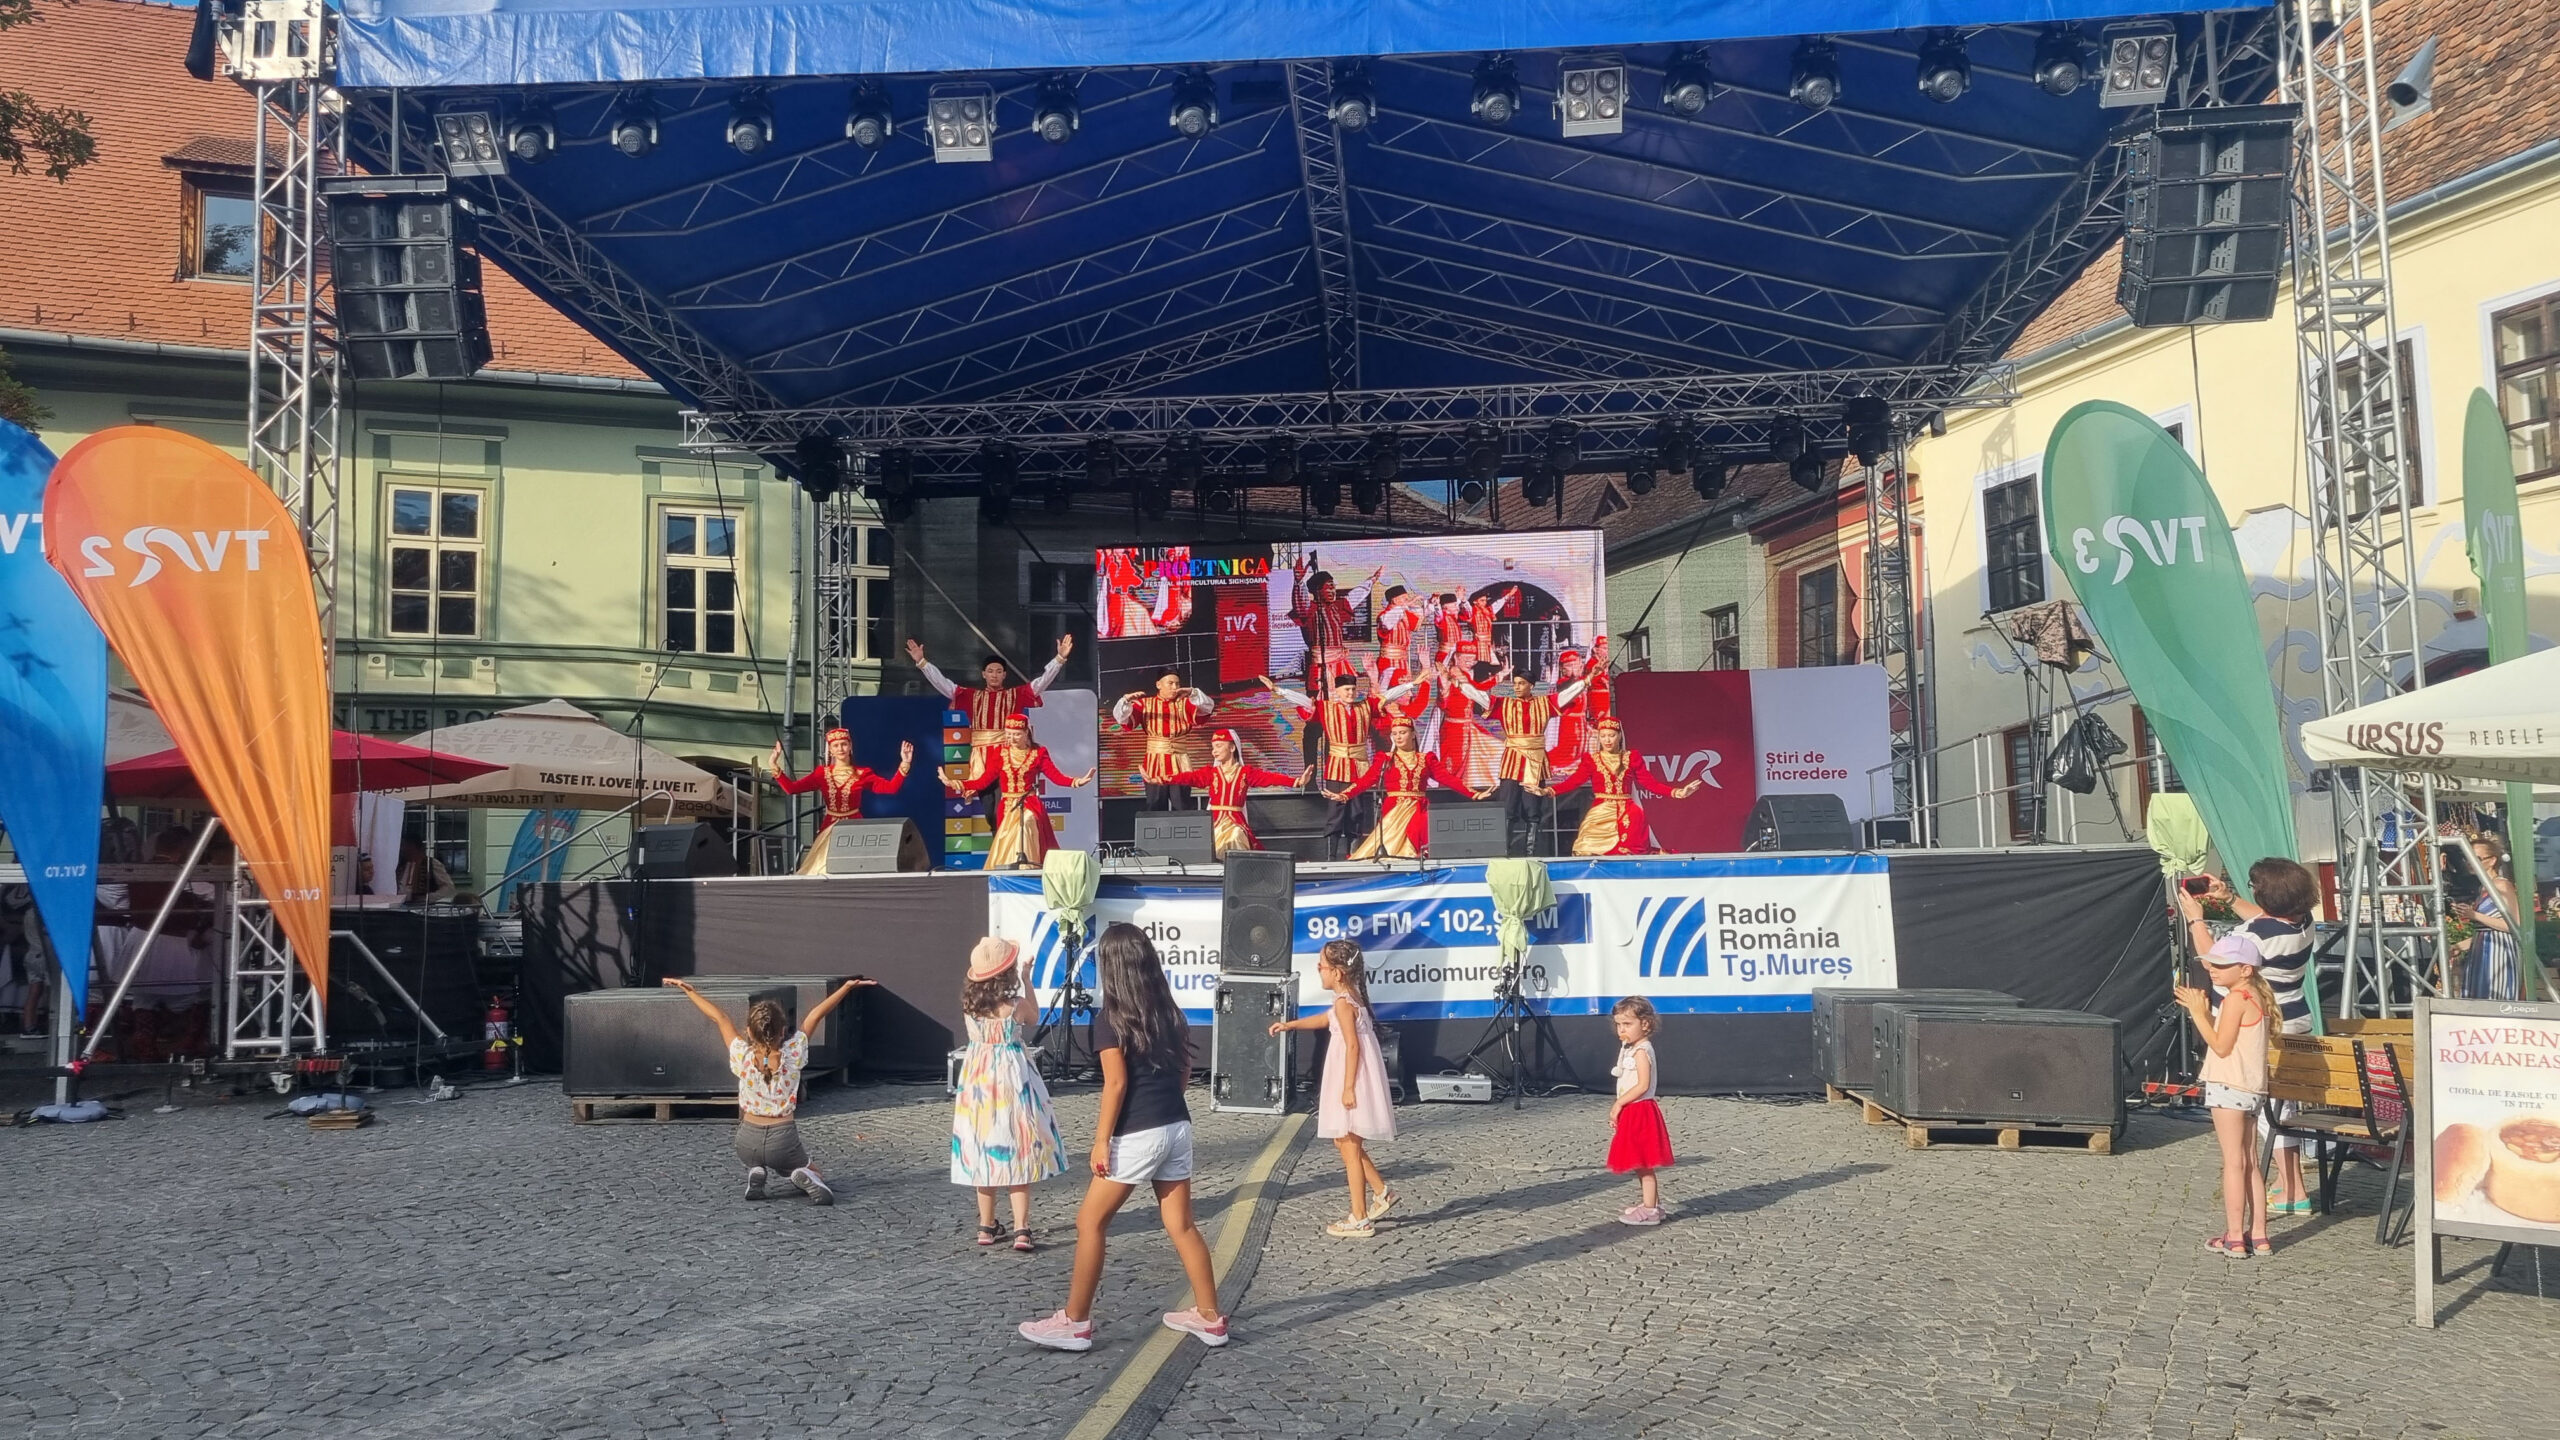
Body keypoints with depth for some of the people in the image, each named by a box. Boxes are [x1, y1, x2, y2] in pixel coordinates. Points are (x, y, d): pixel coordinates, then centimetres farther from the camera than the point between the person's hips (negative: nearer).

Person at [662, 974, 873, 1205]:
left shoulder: (743, 1056, -13)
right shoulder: (792, 1055, -14)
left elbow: (719, 1017, -4)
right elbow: (815, 1015, -10)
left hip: (748, 1139, 2)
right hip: (784, 1138, -2)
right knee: (814, 1177, 23)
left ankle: (757, 1172, 0)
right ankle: (805, 1178, -14)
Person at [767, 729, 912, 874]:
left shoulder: (862, 774, -1)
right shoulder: (822, 773, 3)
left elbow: (891, 788, -10)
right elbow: (791, 788, -2)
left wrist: (904, 764, -21)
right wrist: (774, 765, -10)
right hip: (829, 829, 2)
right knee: (825, 871, 0)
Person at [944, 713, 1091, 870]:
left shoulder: (1038, 752, 2)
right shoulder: (999, 752, 7)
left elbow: (1056, 775, -7)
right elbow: (984, 781, 4)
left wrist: (1076, 781, -25)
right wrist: (953, 783, -5)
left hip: (1029, 806, -3)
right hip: (1007, 808, 3)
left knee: (1024, 826, -29)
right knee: (1007, 842, -4)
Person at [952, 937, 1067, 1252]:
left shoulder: (968, 1003, -4)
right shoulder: (1016, 1005, -14)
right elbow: (1034, 1018, 8)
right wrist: (1027, 982, 14)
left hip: (976, 1078, 4)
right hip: (1010, 1077, -4)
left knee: (983, 1151, 13)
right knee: (1016, 1150, 0)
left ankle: (986, 1227, 21)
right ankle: (1021, 1230, -6)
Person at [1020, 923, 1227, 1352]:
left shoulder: (1110, 1019, -11)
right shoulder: (1169, 1012, 8)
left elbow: (1116, 1083, -15)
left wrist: (1101, 1140, -12)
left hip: (1137, 1136, -7)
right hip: (1177, 1128, 7)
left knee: (1091, 1222, 5)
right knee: (1181, 1225, 13)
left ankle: (1074, 1322, 10)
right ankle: (1209, 1317, 16)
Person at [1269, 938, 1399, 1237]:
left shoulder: (1343, 1002, -16)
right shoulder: (1351, 998, 13)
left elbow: (1353, 1045, -22)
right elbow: (1325, 1019, 31)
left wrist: (1348, 1088, -23)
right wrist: (1290, 1025, 35)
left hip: (1352, 1083, -10)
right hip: (1352, 1083, 10)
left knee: (1350, 1149, -3)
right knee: (1347, 1144, 20)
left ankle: (1359, 1220, 3)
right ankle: (1382, 1193, 24)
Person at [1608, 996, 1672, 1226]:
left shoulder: (1641, 1050, -16)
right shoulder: (1629, 1049, 15)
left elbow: (1642, 1085, -24)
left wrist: (1619, 1104, -20)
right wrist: (1618, 1110, 14)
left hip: (1641, 1112, -10)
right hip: (1632, 1113, 10)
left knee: (1644, 1162, -6)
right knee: (1640, 1163, 16)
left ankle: (1650, 1210, -2)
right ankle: (1649, 1203, 25)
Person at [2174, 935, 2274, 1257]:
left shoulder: (2235, 998, -15)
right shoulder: (2257, 997, 13)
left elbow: (2221, 1046, -17)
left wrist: (2198, 1013, -14)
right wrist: (2204, 1012, 8)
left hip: (2229, 1086, -9)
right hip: (2252, 1088, 10)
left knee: (2234, 1162, -6)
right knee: (2249, 1163, 13)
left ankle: (2234, 1237, -3)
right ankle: (2258, 1235, 17)